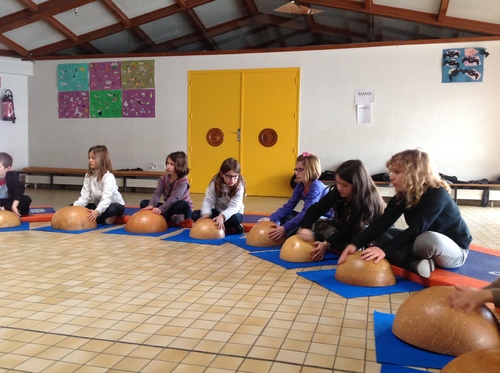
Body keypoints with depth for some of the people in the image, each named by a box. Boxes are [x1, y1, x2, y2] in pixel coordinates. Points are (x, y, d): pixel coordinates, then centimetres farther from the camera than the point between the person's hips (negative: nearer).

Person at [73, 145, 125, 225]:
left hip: (115, 205, -7)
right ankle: (105, 219, -14)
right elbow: (84, 196, -9)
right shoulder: (88, 176, -4)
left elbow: (106, 199, -37)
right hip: (98, 205, 7)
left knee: (111, 209, -42)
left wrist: (97, 211, -53)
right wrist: (76, 206, -27)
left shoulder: (108, 177, -25)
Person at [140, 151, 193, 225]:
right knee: (144, 203, -10)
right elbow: (157, 194, -16)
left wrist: (161, 209, -42)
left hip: (181, 209, -6)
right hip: (169, 207, 6)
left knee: (183, 205, -41)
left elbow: (174, 198, -32)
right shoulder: (163, 178, -3)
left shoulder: (183, 181, -20)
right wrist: (151, 205, -36)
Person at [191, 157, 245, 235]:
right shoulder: (215, 183, -14)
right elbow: (208, 200, -19)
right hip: (217, 211, 4)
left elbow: (233, 206, -32)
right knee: (195, 215, -19)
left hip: (233, 213, -4)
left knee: (235, 218, -40)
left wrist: (222, 216, -52)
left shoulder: (239, 186, -22)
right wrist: (206, 214, -41)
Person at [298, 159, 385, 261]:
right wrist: (304, 228, -33)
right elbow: (315, 209, -13)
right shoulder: (336, 192, -13)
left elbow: (352, 229, -32)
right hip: (342, 228, 6)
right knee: (315, 226, -14)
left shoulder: (369, 201, -28)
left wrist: (327, 244, -40)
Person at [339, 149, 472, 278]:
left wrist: (384, 249, -43)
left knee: (429, 239, -41)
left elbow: (416, 229, -36)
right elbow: (382, 223, -16)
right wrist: (355, 244, -29)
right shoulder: (402, 196, -5)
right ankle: (416, 263, -22)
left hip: (455, 250, -8)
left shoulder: (437, 195, -26)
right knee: (382, 234, -3)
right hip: (426, 244, 8)